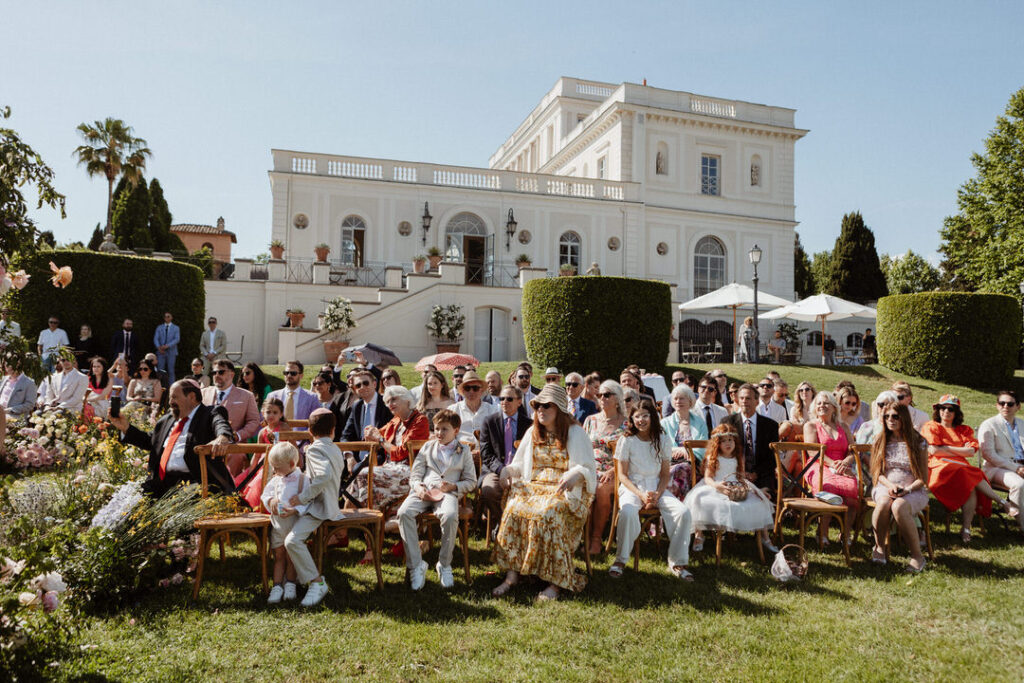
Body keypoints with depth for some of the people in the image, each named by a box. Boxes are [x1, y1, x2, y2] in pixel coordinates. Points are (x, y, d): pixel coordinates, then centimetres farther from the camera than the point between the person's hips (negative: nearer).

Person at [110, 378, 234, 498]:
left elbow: (222, 425, -19)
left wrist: (222, 438, -44)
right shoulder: (167, 420, 27)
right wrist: (126, 427, 24)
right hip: (161, 482, 7)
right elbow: (149, 441, 37)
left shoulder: (210, 414, 3)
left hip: (193, 481, -7)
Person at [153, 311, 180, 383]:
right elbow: (155, 338, 5)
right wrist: (159, 347, -14)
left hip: (171, 352, -2)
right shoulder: (159, 327, 14)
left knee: (171, 370, -1)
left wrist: (167, 346, -17)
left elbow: (177, 339, -5)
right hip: (161, 352, 2)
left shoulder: (176, 328, 8)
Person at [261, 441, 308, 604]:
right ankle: (277, 587, 13)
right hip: (277, 524, 4)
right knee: (279, 556, 8)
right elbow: (265, 494, 14)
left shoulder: (303, 480, -12)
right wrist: (271, 501, -8)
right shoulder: (275, 480, 5)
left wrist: (294, 510, -31)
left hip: (295, 524, -4)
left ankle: (290, 584, 22)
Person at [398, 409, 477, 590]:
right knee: (404, 512, -29)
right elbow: (415, 475, 16)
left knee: (450, 516, -36)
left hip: (448, 493, -2)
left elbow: (471, 481, 12)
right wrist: (418, 487, -7)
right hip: (423, 492, 2)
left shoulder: (464, 450, 16)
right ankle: (416, 565, -20)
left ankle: (444, 565, -15)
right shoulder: (427, 447, 21)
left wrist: (453, 486, -7)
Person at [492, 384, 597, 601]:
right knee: (513, 510, -26)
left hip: (565, 491, -4)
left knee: (548, 515, -35)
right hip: (534, 486, 5)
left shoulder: (575, 433, 1)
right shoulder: (533, 433, 17)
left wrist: (575, 475, -28)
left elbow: (587, 468, -5)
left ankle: (555, 581, -26)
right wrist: (509, 469, -2)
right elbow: (520, 463, 21)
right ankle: (512, 574, -22)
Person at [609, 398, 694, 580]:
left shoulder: (663, 440, 4)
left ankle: (677, 563, -6)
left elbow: (665, 474, 8)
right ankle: (620, 559, -14)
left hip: (657, 487, 3)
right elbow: (622, 475, -2)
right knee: (627, 512, -36)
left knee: (683, 512, -23)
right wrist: (641, 495, -16)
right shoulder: (626, 441, -3)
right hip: (632, 486, -3)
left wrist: (657, 495, -10)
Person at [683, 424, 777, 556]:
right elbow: (707, 478, -6)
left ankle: (764, 536, 1)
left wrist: (744, 485, -9)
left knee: (757, 501, -17)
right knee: (700, 500, -31)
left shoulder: (738, 459, 13)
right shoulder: (712, 458, 1)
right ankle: (698, 535, -15)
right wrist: (717, 485, -26)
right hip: (715, 489, -3)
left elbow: (741, 477, 14)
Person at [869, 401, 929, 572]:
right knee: (883, 503, -35)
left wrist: (907, 489, -17)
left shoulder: (918, 442, 2)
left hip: (913, 490, -2)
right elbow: (877, 473, 8)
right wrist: (890, 485, -12)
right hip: (885, 487, 2)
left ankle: (917, 556, -23)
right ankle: (879, 547, -16)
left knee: (898, 506, -37)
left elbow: (923, 478, -1)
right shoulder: (880, 442, 10)